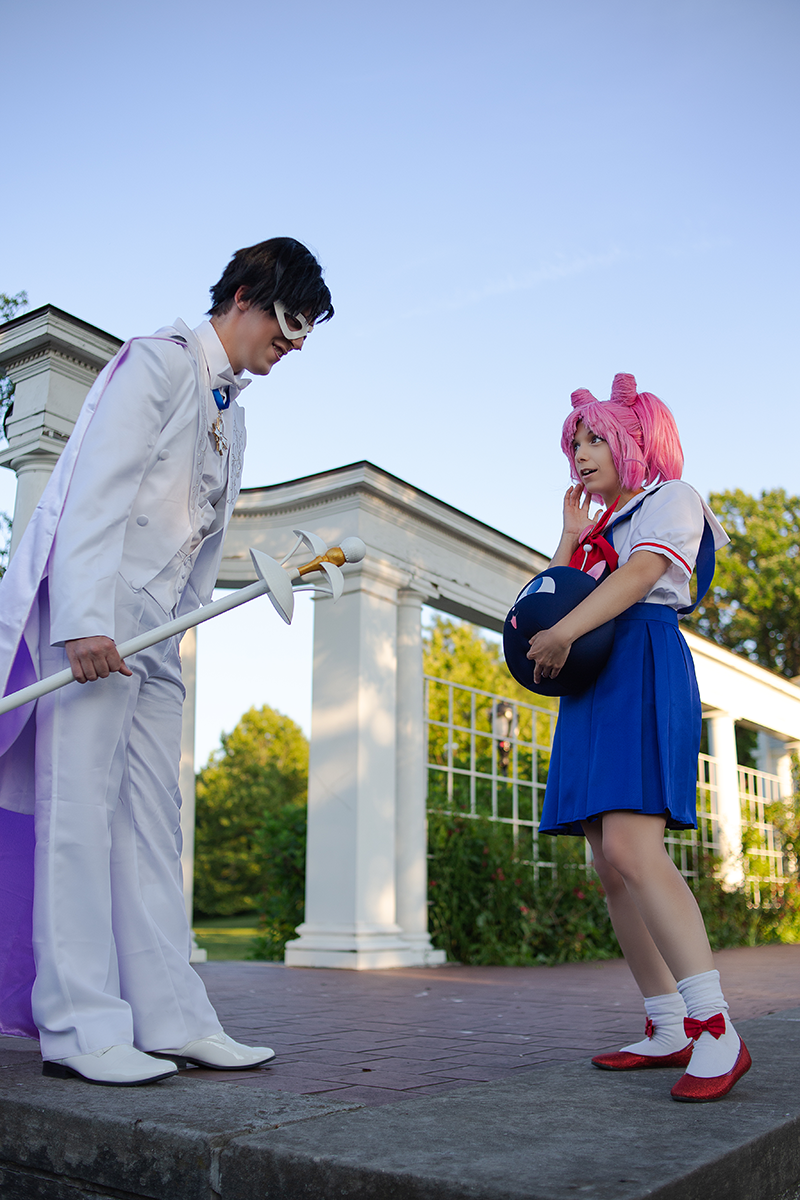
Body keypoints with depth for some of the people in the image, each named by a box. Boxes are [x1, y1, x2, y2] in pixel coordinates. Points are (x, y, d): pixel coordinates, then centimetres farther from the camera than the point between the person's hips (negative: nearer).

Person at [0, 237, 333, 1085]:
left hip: (153, 633, 8)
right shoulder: (160, 360, -2)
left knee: (152, 819, 5)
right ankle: (81, 1027, -4)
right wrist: (87, 619, -23)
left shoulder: (230, 409, 23)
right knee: (82, 806, -8)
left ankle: (170, 1018, 7)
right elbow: (98, 487, -14)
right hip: (93, 618, -8)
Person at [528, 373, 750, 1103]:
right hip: (594, 686, 8)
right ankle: (669, 1030, 6)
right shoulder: (602, 526, 28)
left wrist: (564, 634, -23)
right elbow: (561, 599, 18)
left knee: (630, 846, -25)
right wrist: (570, 534, 13)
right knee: (611, 867, 1)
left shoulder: (671, 498, 6)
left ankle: (716, 1029, -25)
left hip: (645, 673, -8)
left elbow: (642, 572, -13)